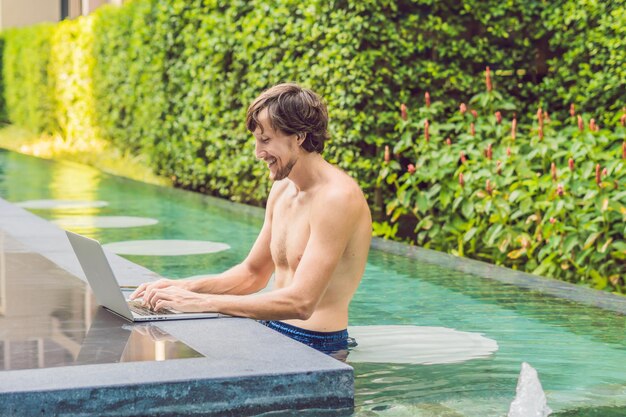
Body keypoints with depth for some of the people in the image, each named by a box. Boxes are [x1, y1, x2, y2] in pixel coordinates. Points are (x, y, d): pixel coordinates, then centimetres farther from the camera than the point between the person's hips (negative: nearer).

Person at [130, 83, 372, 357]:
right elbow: (253, 273, 20)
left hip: (314, 347, -8)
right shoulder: (281, 190, 10)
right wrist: (185, 287, 2)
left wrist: (202, 302, -26)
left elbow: (300, 303, -27)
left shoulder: (337, 197, -19)